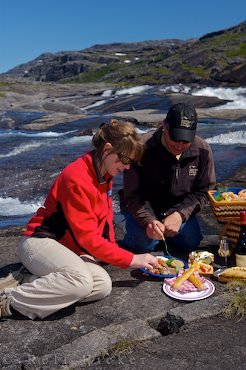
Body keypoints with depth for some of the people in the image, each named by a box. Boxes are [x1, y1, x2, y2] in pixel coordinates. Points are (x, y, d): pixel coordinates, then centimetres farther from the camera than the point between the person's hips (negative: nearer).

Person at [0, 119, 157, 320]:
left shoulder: (104, 175, 6)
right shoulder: (76, 178, -23)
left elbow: (105, 220, 13)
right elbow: (87, 236, -23)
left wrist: (113, 253, -2)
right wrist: (130, 259, -20)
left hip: (71, 248, 8)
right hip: (41, 242, -8)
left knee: (103, 286, -19)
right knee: (81, 280, -35)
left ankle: (34, 282, -11)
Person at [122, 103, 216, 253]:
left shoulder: (203, 151, -14)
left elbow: (204, 192, -6)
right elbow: (133, 195, -20)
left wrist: (180, 214, -21)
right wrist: (148, 220, -37)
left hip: (180, 211, 3)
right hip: (145, 209, -3)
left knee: (190, 242, -17)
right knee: (143, 244, -25)